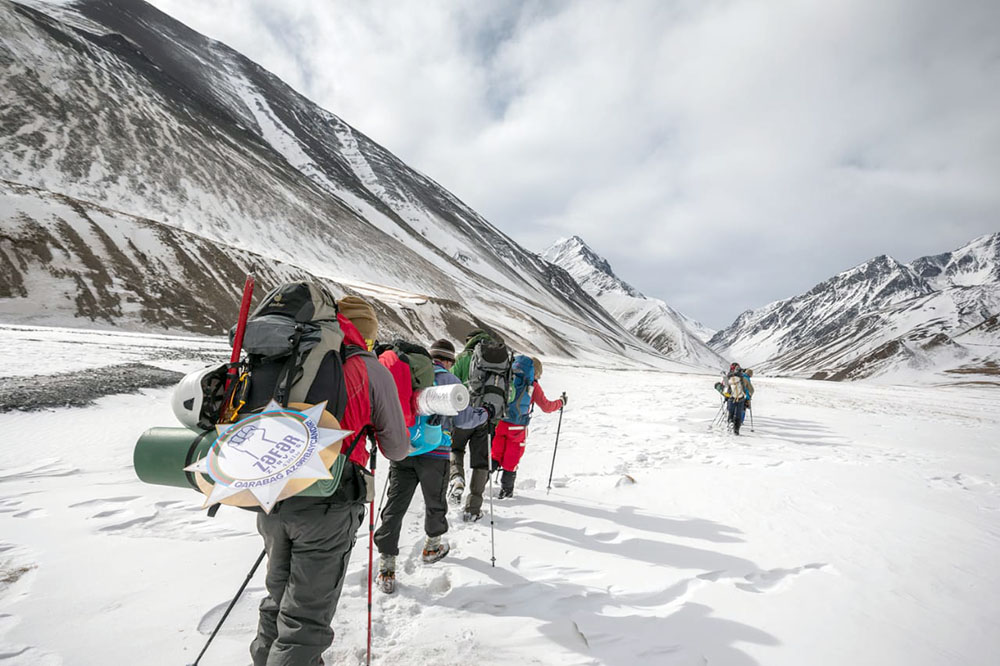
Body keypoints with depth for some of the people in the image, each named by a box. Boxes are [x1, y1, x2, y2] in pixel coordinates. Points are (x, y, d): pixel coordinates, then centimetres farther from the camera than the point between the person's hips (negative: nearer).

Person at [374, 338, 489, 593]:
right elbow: (463, 419, -3)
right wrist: (484, 414, 15)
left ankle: (386, 563, 2)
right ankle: (432, 547, 38)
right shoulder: (450, 381, -3)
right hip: (434, 452, -3)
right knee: (435, 503, 19)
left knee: (395, 505, 5)